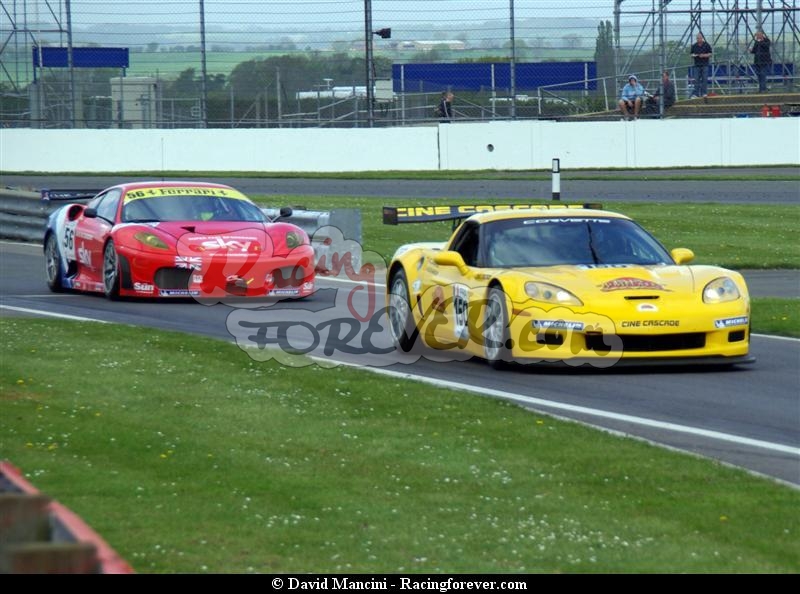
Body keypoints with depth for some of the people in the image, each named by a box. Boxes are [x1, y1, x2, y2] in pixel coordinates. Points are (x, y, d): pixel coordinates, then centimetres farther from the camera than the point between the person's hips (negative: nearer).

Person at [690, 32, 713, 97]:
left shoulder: (706, 45, 1)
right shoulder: (694, 46, 10)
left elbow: (710, 54, 1)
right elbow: (692, 54, 16)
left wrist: (704, 55, -15)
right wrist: (693, 55, -8)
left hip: (704, 65, -2)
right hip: (697, 65, 2)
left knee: (704, 79, -5)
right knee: (696, 80, -3)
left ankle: (704, 93, -2)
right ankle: (696, 94, -3)